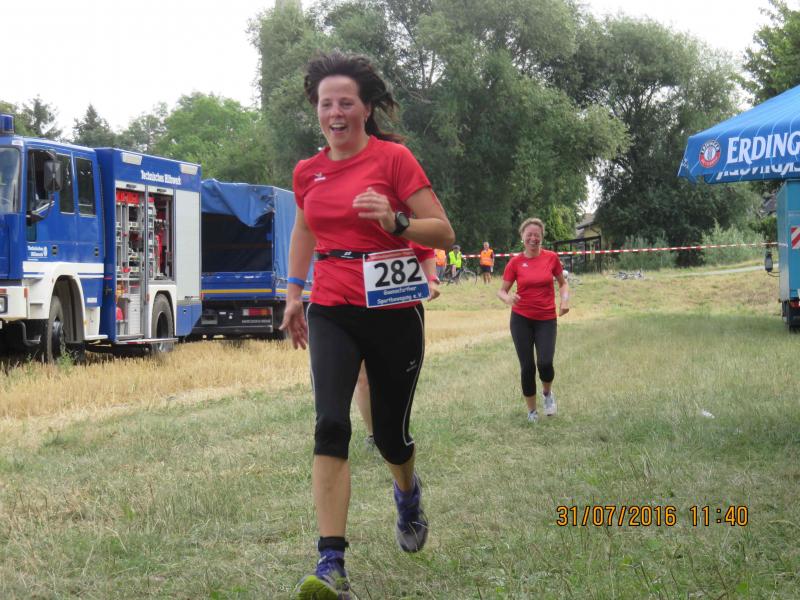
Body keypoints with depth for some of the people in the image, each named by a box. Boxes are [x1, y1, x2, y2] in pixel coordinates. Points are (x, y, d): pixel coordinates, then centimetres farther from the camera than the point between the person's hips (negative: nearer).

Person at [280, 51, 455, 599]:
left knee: (390, 434, 9)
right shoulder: (308, 172, 7)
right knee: (331, 424, -18)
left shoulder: (393, 158, -6)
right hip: (331, 313, 2)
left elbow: (443, 233, -7)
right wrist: (294, 295, 21)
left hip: (393, 313, -2)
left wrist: (395, 221, -24)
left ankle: (408, 494, 47)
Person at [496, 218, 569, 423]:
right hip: (521, 319, 0)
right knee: (527, 366, 0)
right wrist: (507, 298, -23)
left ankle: (547, 393, 17)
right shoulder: (515, 262, -4)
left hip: (546, 319, 0)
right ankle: (531, 410, 18)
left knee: (545, 363, -16)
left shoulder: (551, 258, -3)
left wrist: (565, 299, -9)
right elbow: (501, 291, 0)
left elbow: (562, 283, 11)